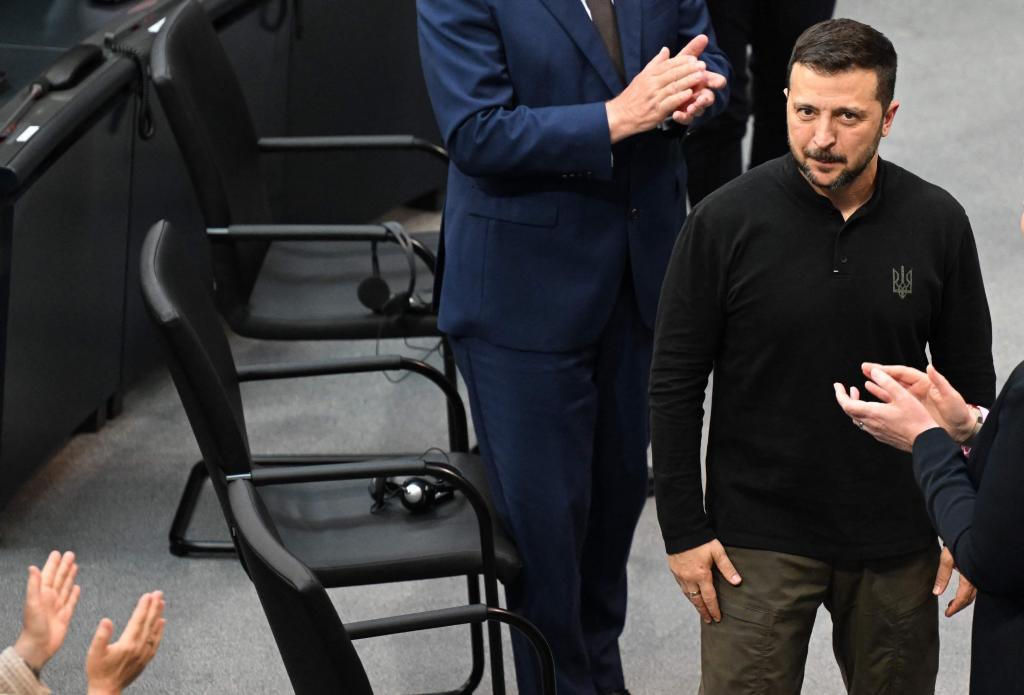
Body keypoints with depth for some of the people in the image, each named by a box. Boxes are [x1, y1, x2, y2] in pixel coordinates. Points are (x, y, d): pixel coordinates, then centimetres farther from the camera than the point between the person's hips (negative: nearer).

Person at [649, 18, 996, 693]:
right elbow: (675, 385, -4)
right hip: (757, 537, -2)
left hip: (898, 536, 2)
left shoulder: (937, 223, -5)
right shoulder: (726, 221, -11)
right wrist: (683, 531, -5)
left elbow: (972, 383, 5)